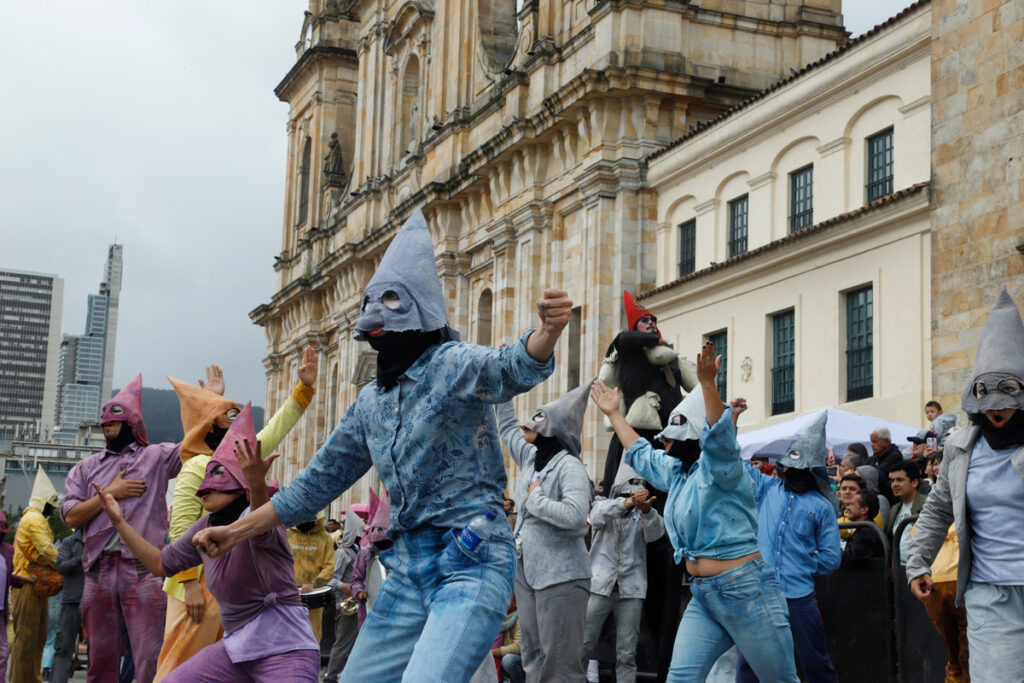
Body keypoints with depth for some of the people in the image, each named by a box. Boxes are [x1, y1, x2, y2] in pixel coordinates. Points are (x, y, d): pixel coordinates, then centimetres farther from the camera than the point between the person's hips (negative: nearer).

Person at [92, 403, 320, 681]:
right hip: (237, 646, 8)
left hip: (287, 649, -8)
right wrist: (119, 522, 15)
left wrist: (258, 485, -60)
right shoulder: (206, 527, 10)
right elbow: (161, 563, 20)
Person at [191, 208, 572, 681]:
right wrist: (237, 530, 23)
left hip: (470, 563, -8)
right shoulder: (371, 402, 16)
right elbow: (321, 480, 23)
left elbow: (512, 368, -27)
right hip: (409, 567, 8)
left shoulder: (453, 366, -6)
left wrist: (547, 333, -51)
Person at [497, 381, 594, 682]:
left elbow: (575, 515, -28)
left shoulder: (569, 465, -13)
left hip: (560, 576, -9)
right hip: (526, 572, 9)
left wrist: (535, 498, -15)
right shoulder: (530, 457, 10)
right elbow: (507, 426, 27)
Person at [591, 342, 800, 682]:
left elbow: (719, 436, -28)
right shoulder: (674, 472, 17)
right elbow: (640, 452, 34)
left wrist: (707, 383, -40)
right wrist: (614, 413, 38)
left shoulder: (720, 468, -7)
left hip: (746, 589, -8)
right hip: (703, 595, 8)